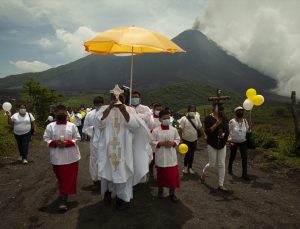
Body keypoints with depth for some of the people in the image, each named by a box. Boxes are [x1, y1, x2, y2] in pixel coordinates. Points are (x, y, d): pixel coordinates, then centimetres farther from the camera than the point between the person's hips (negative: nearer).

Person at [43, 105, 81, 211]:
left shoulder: (72, 125, -2)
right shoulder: (50, 126, 1)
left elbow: (77, 138, -2)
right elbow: (46, 138, 2)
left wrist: (67, 143, -18)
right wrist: (55, 143, -15)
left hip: (70, 157, -1)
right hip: (57, 157, 1)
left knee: (68, 180, 0)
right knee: (61, 179, 16)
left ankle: (63, 202, 6)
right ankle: (63, 200, 39)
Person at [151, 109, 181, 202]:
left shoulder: (173, 129, -1)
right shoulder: (156, 130, -7)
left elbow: (178, 139, 7)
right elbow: (152, 141, -5)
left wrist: (173, 143, -12)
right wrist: (161, 143, -19)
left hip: (171, 156, 1)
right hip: (160, 156, -1)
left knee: (173, 174, 2)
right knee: (161, 174, 14)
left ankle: (172, 193, 18)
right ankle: (160, 190, 36)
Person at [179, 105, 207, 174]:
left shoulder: (197, 118, 4)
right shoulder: (184, 119, -12)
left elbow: (200, 128, 7)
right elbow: (180, 130, -13)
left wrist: (205, 136, 0)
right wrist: (180, 139, -19)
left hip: (194, 140, 5)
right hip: (186, 140, -5)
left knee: (192, 154, 11)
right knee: (188, 154, -8)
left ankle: (190, 168, 26)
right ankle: (185, 166, 17)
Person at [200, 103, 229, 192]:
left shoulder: (224, 118, 4)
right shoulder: (209, 118, -8)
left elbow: (227, 130, 3)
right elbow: (207, 131, -14)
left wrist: (224, 134, -18)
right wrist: (216, 124, -23)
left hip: (222, 144, 4)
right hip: (212, 144, -4)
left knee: (222, 164, 3)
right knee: (212, 164, 4)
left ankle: (221, 185, 14)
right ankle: (203, 173, 37)